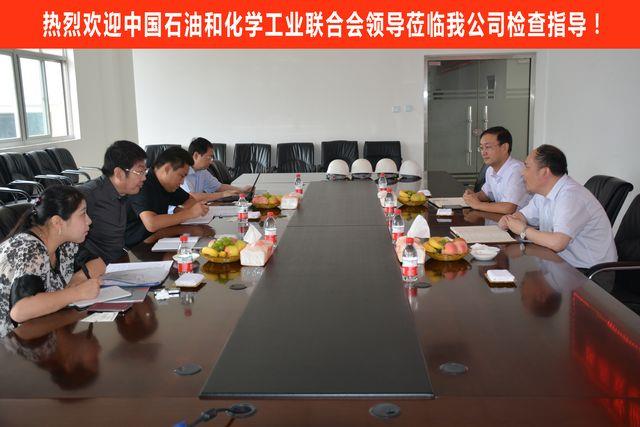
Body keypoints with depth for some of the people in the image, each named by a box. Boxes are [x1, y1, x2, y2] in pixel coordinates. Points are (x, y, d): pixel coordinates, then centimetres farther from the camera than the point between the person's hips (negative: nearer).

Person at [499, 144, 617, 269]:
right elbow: (523, 215, 20)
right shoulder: (545, 192, 7)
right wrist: (509, 220, -3)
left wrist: (523, 230, -17)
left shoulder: (571, 196, -23)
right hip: (565, 262, 8)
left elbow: (557, 243, -33)